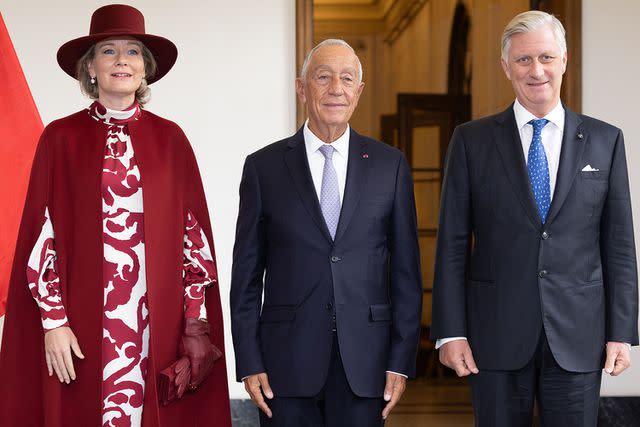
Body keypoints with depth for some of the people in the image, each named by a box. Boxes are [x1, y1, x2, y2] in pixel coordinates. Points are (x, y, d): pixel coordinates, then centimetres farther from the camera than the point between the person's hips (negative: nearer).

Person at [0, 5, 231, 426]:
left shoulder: (169, 138, 6)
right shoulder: (61, 138, 2)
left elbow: (193, 234, 6)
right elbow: (41, 236, 0)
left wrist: (195, 321, 0)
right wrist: (53, 320, -6)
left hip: (157, 325, 1)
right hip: (82, 326, -1)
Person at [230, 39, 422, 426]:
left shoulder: (390, 165, 5)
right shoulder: (264, 167, 4)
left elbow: (406, 270, 5)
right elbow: (247, 275, 4)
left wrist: (401, 361, -1)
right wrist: (249, 364, -2)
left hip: (364, 362, 1)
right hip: (288, 363, 0)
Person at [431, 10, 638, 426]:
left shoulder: (605, 140, 7)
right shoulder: (472, 140, 4)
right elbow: (452, 242, 1)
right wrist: (450, 331, -5)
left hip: (577, 334, 1)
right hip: (496, 334, -1)